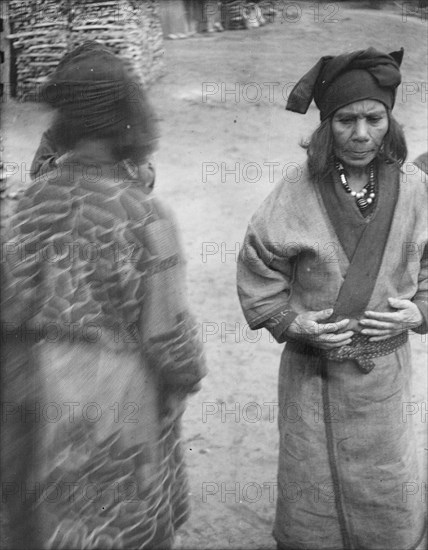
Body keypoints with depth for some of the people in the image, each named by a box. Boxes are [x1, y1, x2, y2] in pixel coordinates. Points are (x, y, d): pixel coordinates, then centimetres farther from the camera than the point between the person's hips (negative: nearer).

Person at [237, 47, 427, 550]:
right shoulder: (294, 197, -13)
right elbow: (258, 280, -3)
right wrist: (295, 324, -15)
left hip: (385, 375, 2)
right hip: (312, 373, -1)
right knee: (314, 491, 15)